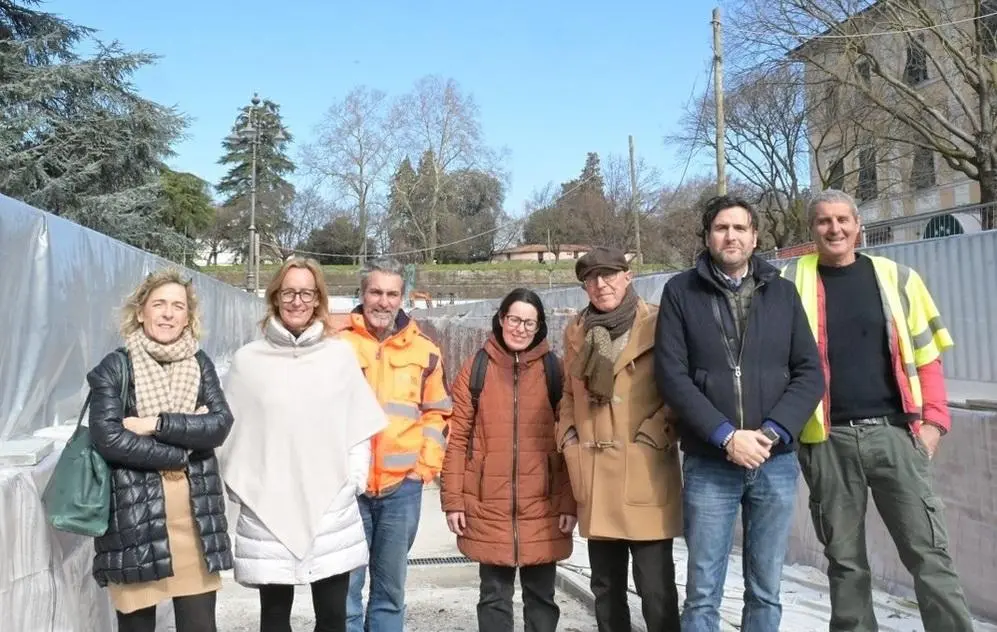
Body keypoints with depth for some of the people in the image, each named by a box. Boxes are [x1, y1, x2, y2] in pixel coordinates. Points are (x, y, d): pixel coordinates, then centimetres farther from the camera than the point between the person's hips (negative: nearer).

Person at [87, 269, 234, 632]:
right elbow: (107, 437, -14)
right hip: (133, 515, -2)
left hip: (196, 514, 3)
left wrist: (158, 424, -15)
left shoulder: (200, 363, 7)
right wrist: (181, 451, -12)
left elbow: (220, 425, -5)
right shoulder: (115, 367, -2)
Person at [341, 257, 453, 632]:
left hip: (402, 486, 2)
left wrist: (426, 466, 1)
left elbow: (436, 413, 11)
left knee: (390, 587, 14)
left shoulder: (424, 351, 6)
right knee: (345, 586, 4)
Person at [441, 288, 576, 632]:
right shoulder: (477, 367, 2)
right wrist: (453, 499, -3)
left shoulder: (553, 368, 2)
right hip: (488, 504, 0)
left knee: (540, 594, 11)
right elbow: (457, 436, 1)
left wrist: (569, 501, -3)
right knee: (494, 595, 10)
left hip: (542, 504, 0)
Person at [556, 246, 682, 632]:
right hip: (594, 477, 5)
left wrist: (652, 436, -12)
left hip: (645, 474, -5)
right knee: (605, 587, 14)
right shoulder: (576, 331, 13)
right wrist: (568, 438, 7)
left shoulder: (658, 324, -3)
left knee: (656, 588, -2)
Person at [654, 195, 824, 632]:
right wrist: (726, 436, -15)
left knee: (766, 591, 12)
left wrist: (773, 432, -11)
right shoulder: (681, 292, 1)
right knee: (703, 593, 5)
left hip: (776, 463, 2)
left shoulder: (783, 292, 8)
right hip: (708, 464, -2)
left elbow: (810, 373, 3)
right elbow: (671, 375, -6)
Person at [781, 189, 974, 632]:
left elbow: (926, 354, 9)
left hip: (894, 431, 1)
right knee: (844, 559, 10)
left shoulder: (896, 278, 7)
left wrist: (932, 419, -1)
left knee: (928, 552, 1)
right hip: (828, 439, 0)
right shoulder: (791, 284, 3)